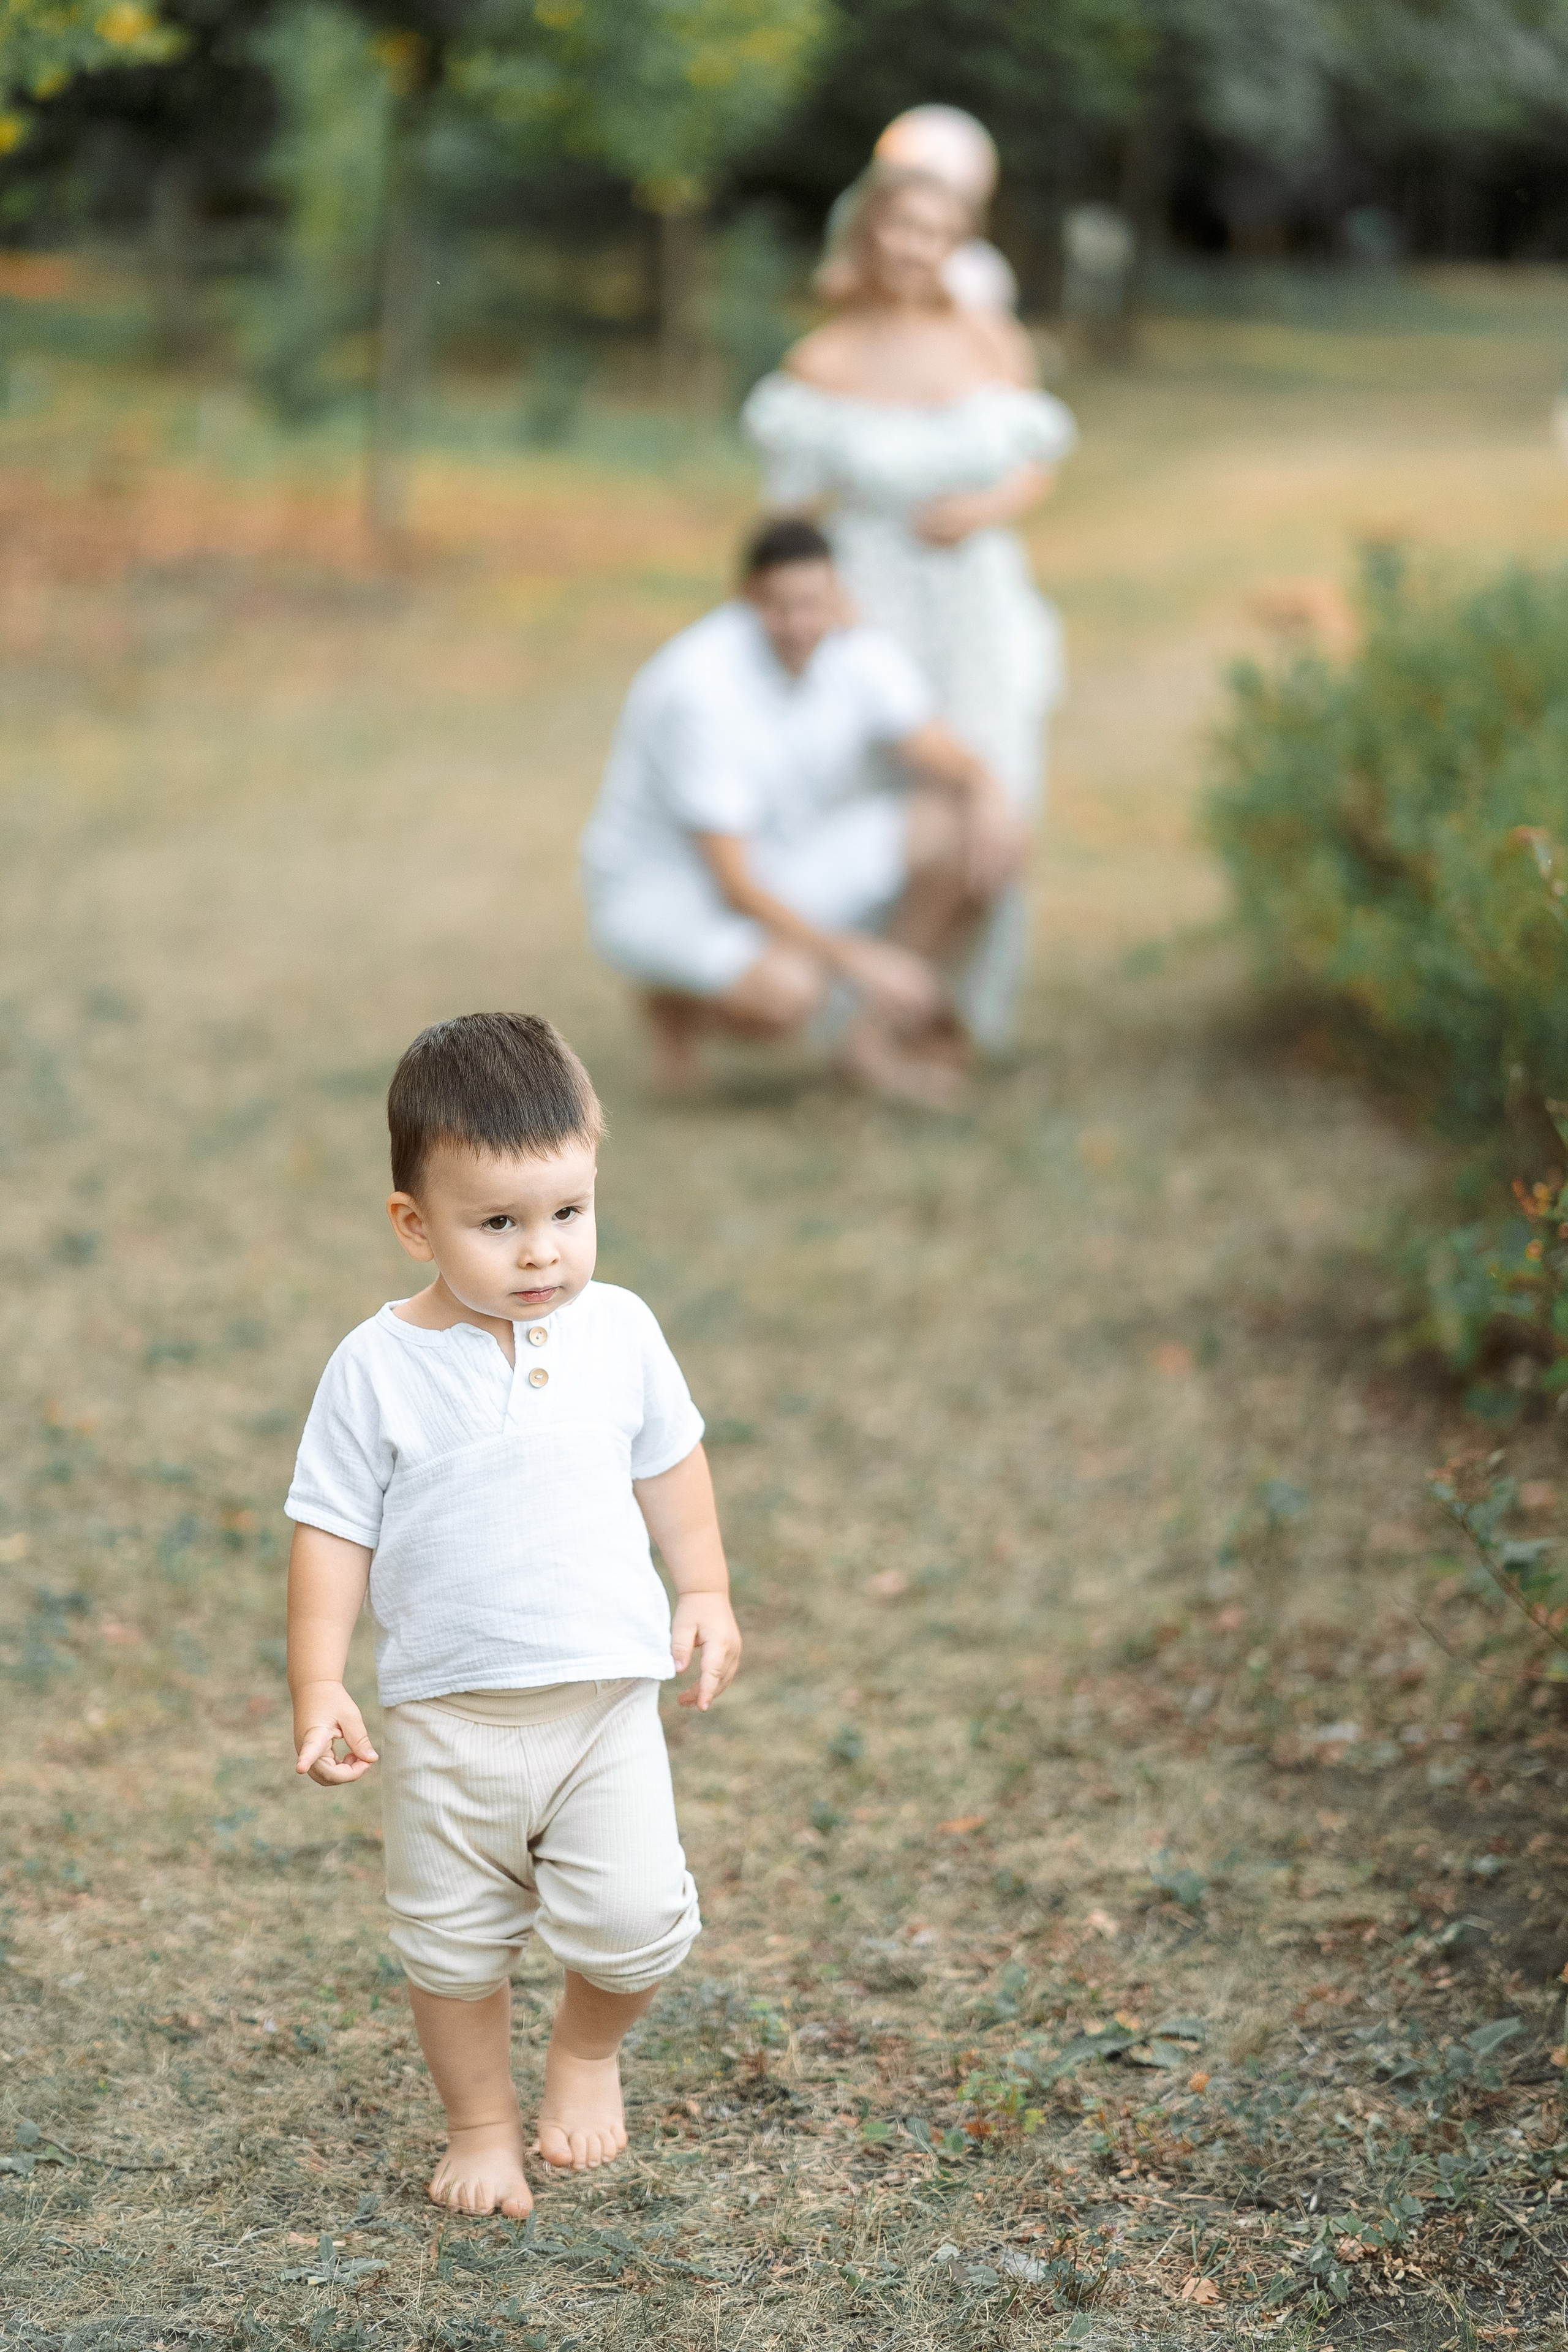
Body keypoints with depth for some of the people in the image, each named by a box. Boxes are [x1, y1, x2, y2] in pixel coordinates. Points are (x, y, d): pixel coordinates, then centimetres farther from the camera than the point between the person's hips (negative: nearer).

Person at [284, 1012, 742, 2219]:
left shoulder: (618, 1329, -3)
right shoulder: (379, 1367, -10)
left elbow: (669, 1463, 14)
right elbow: (333, 1530, -5)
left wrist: (707, 1592, 11)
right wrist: (318, 1686, -9)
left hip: (606, 1698, 1)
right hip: (445, 1720, -1)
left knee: (634, 1918, -10)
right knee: (453, 1944, 11)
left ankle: (589, 2048, 23)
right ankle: (482, 2125, 35)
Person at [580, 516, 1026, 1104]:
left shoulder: (861, 653, -12)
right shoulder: (701, 688, -31)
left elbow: (956, 767, -13)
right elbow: (735, 885, -31)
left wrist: (988, 797, -38)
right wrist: (856, 959, -37)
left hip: (784, 874, 7)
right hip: (659, 895, -6)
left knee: (990, 836, -13)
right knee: (788, 994, -40)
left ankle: (877, 1035, 1)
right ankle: (681, 1001, -3)